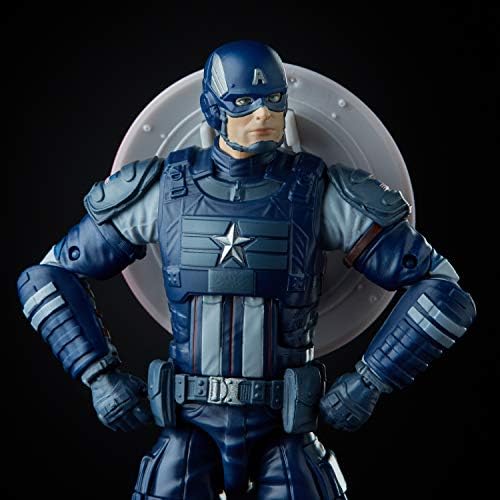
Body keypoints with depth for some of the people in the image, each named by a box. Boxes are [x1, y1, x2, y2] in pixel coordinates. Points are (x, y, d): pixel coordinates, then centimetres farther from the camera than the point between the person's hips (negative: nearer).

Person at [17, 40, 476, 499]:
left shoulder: (320, 194, -9)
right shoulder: (163, 189, -5)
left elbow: (445, 290, -8)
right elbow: (47, 278, 3)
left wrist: (368, 384, -12)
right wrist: (102, 375, -6)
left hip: (281, 429, 0)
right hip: (190, 426, 1)